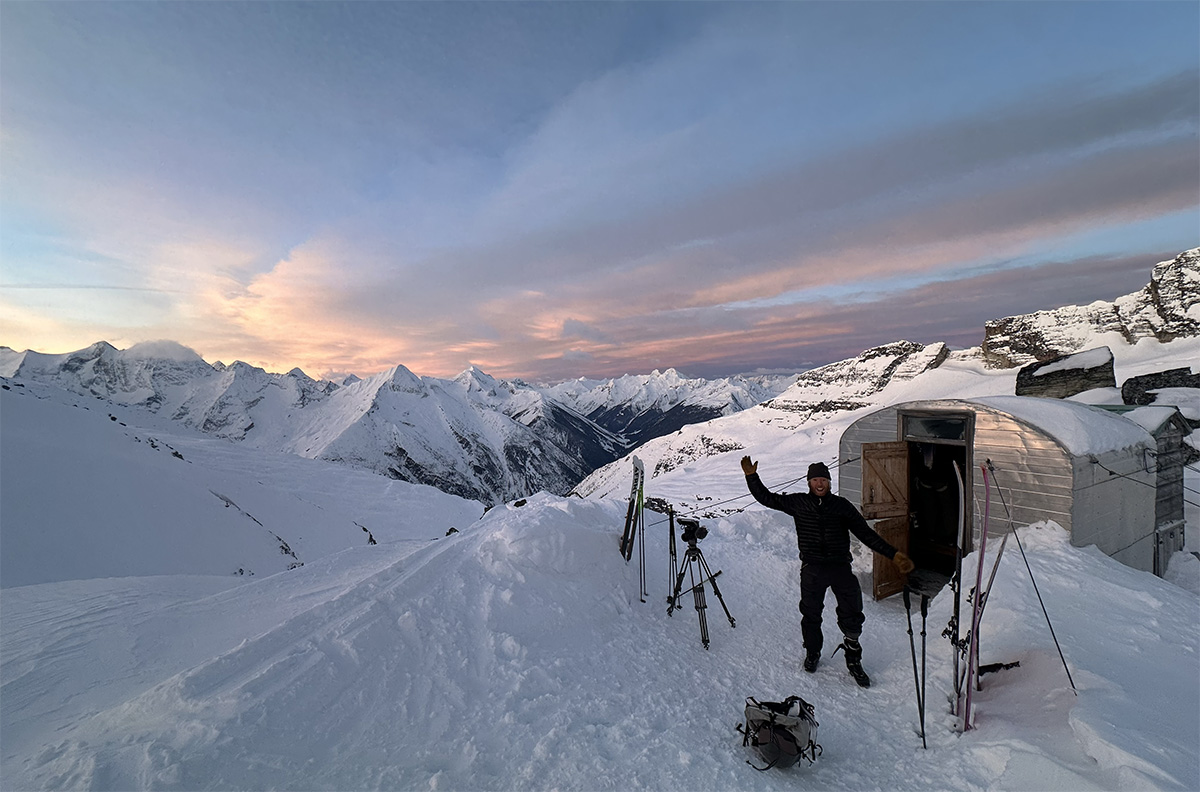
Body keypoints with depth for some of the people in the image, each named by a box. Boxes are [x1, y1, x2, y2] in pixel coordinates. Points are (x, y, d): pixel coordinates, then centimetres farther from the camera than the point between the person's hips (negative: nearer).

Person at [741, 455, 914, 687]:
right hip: (812, 568, 0)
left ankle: (853, 659, 23)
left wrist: (893, 554, -1)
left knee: (852, 614, 0)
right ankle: (812, 653, 35)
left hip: (841, 567, 0)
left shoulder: (842, 505, 4)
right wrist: (752, 477, -5)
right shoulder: (798, 503, 2)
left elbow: (866, 533, 5)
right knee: (811, 614, 10)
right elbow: (767, 498, 4)